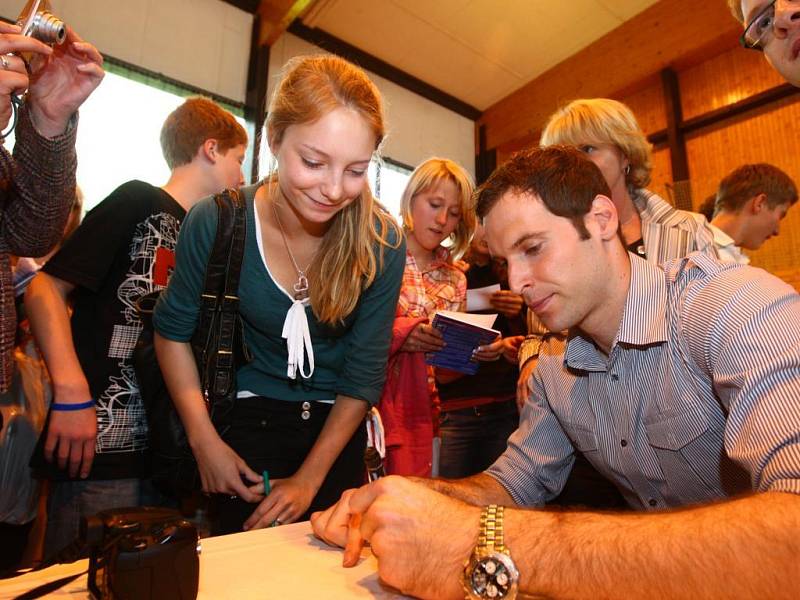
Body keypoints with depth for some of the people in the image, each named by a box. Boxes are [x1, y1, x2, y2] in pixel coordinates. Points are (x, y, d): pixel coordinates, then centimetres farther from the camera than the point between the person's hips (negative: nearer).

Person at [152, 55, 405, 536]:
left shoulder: (382, 243, -19)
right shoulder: (217, 223, -18)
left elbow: (364, 375, -11)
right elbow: (173, 330, -2)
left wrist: (309, 479, -9)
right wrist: (205, 440, -7)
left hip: (337, 430, 1)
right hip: (249, 423, 0)